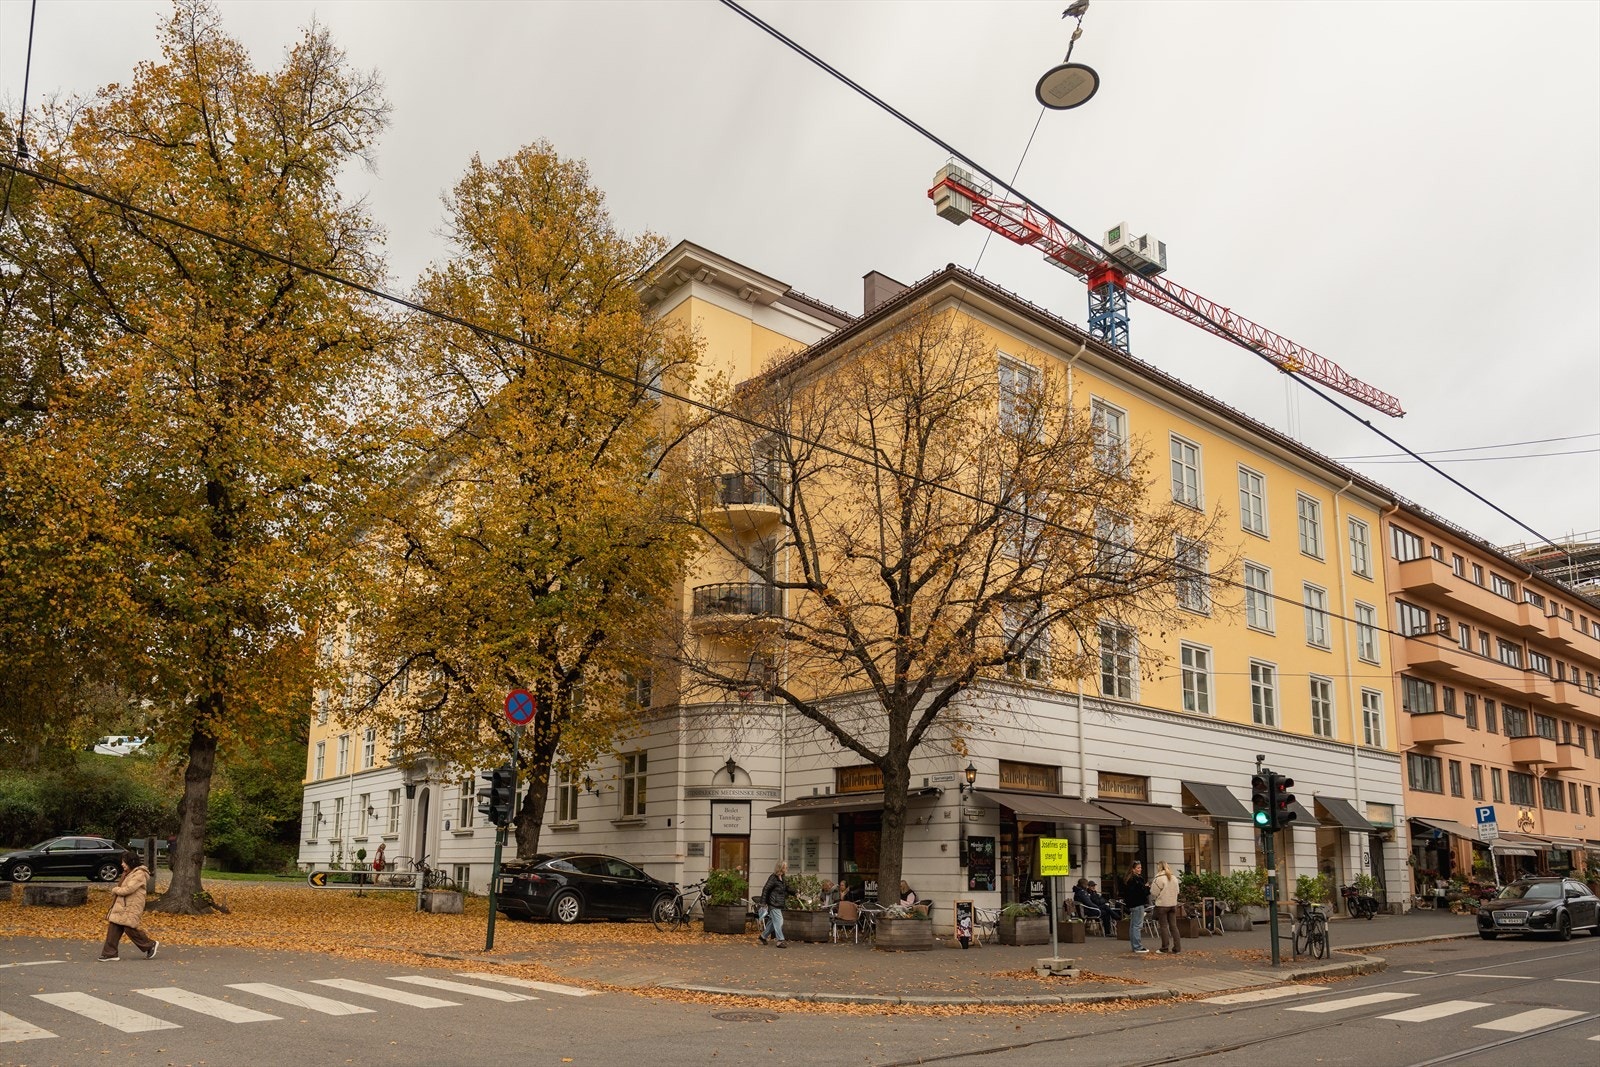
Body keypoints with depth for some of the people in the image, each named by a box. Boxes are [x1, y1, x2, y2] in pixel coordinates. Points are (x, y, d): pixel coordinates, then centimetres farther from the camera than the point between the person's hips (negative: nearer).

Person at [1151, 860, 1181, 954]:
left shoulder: (1158, 878, -13)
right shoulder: (1174, 877, 7)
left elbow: (1154, 893, -10)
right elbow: (1177, 891, 14)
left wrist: (1151, 886, 8)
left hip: (1162, 905, -5)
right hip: (1173, 904, 5)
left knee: (1163, 926, 1)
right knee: (1173, 926, 9)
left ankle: (1164, 948, 4)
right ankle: (1177, 948, 8)